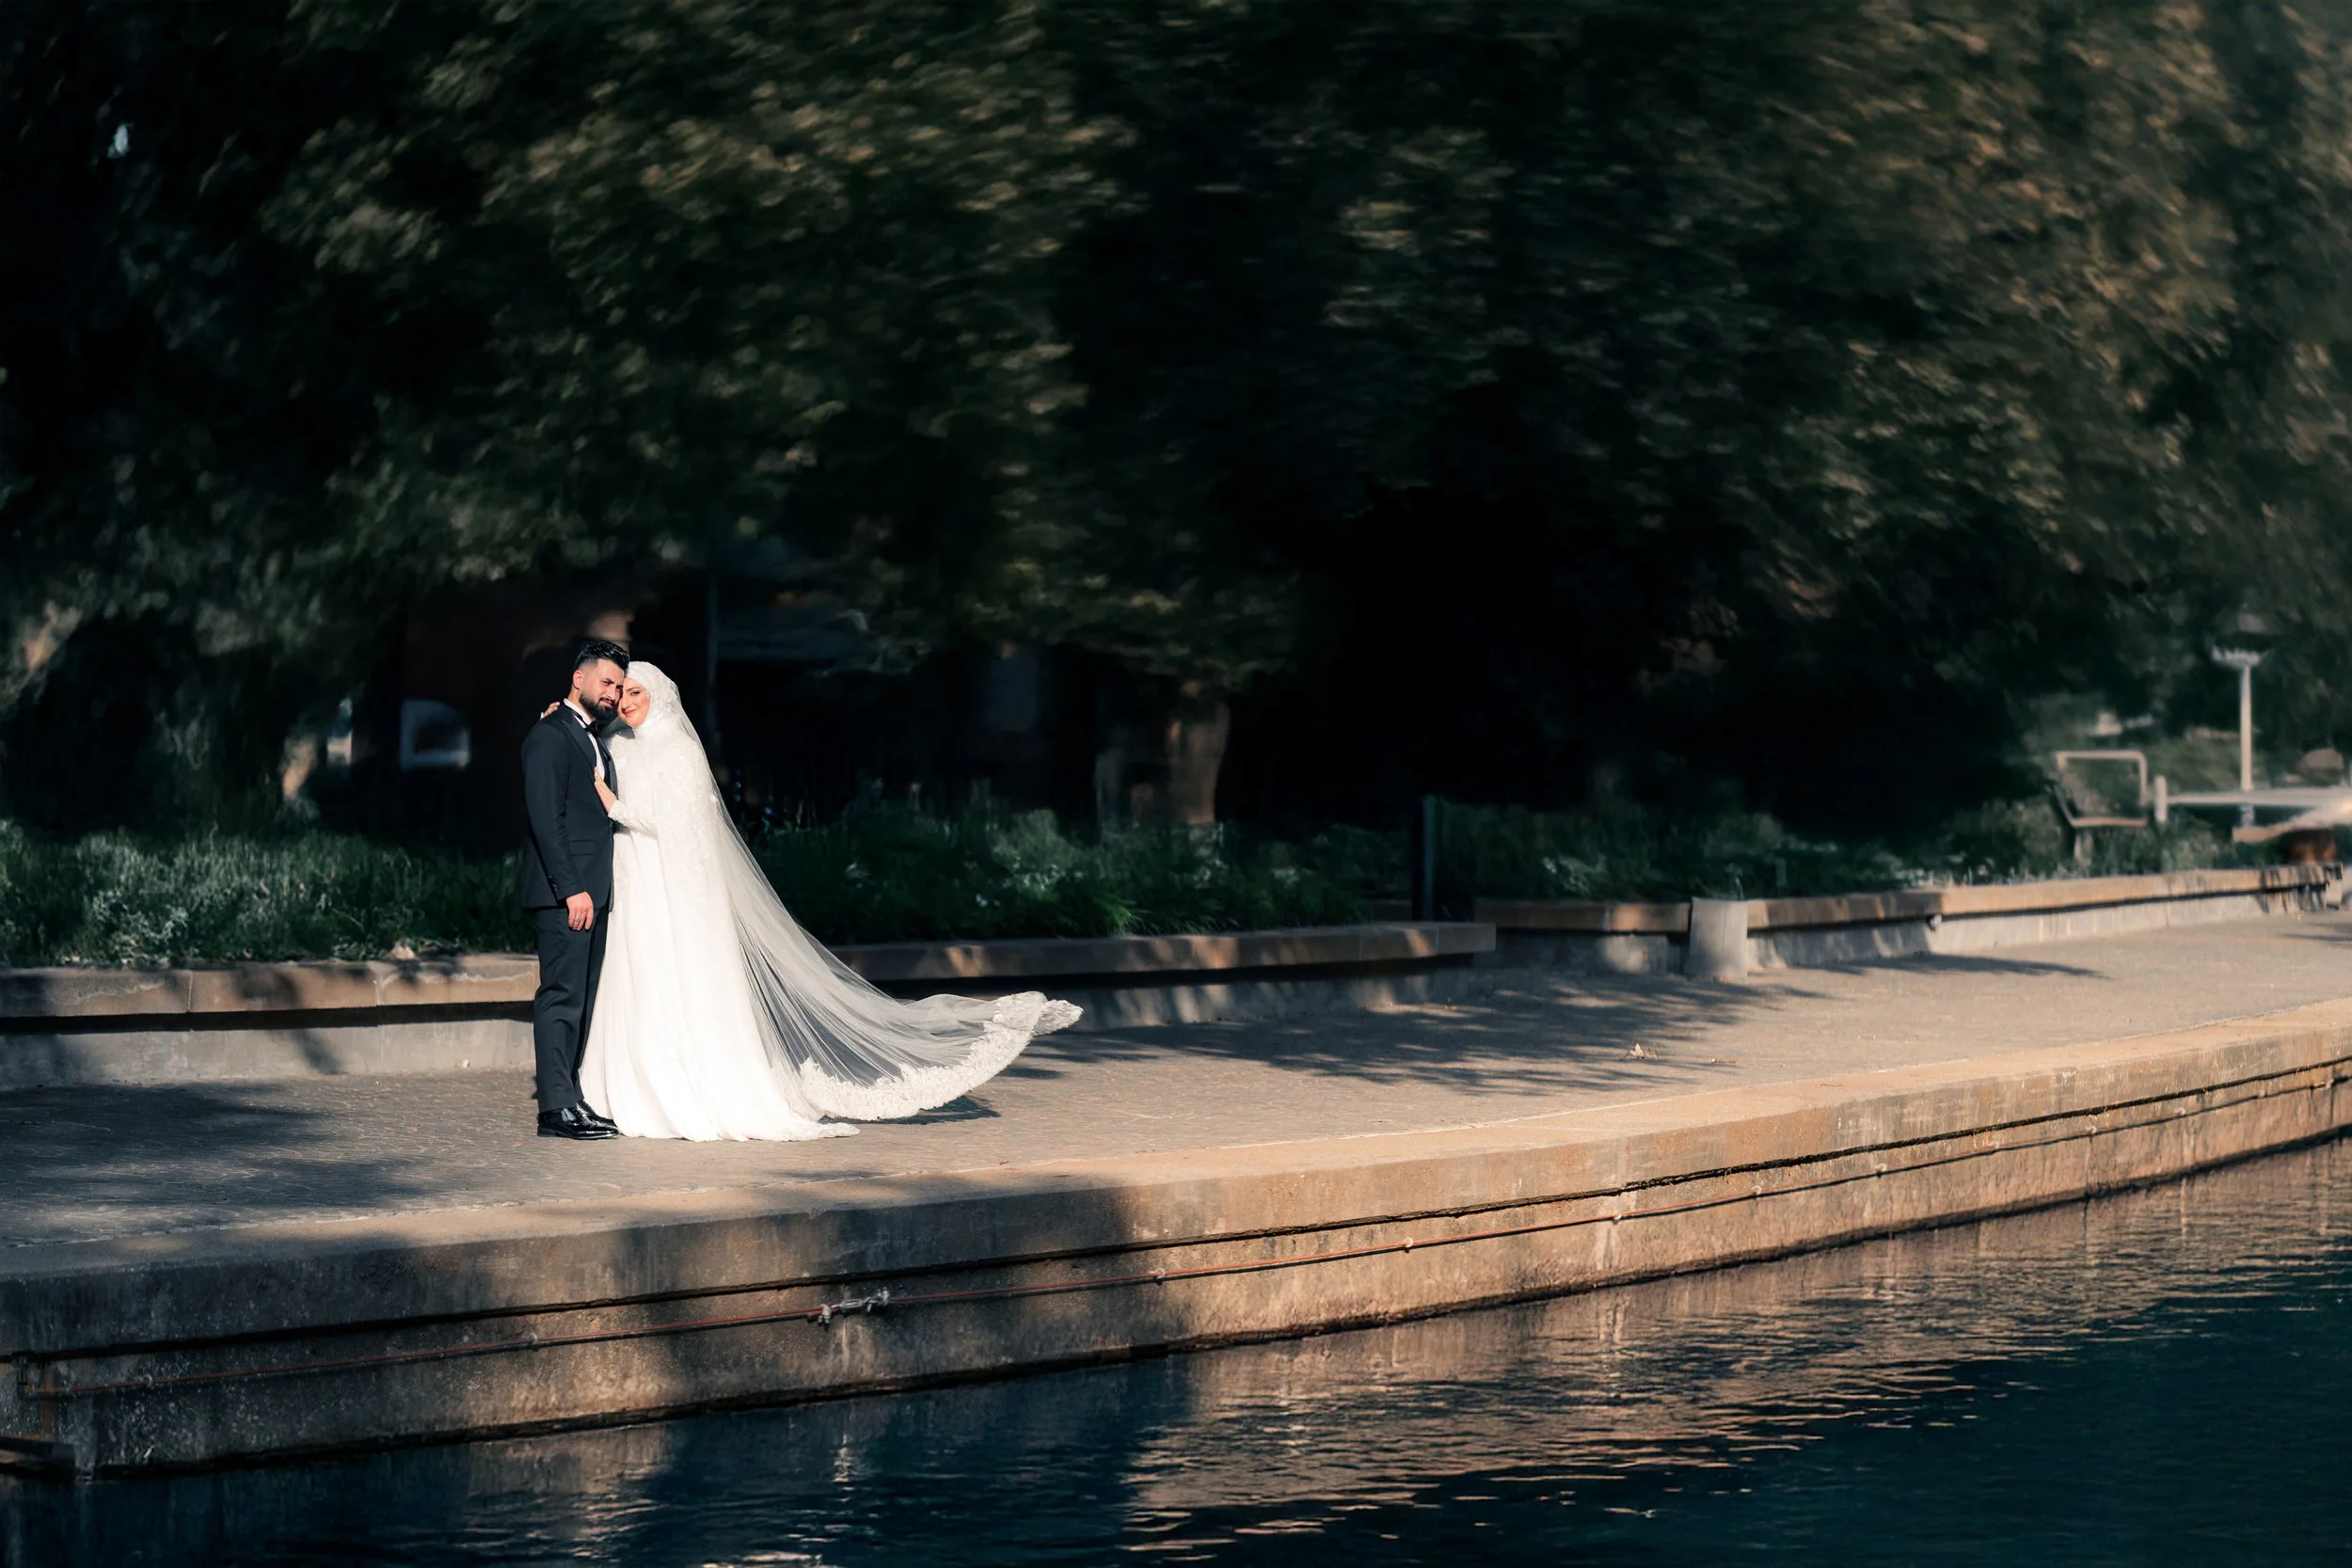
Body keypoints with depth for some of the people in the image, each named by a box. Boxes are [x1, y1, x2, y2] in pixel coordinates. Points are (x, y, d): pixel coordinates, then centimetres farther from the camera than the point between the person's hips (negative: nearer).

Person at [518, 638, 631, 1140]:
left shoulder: (595, 741, 20)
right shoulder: (550, 735, -8)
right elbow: (545, 817, -16)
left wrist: (597, 890, 11)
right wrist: (571, 889, -20)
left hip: (592, 892, 9)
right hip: (563, 891, -9)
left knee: (581, 999, 9)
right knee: (562, 995, -10)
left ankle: (569, 1099, 12)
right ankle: (557, 1108, -11)